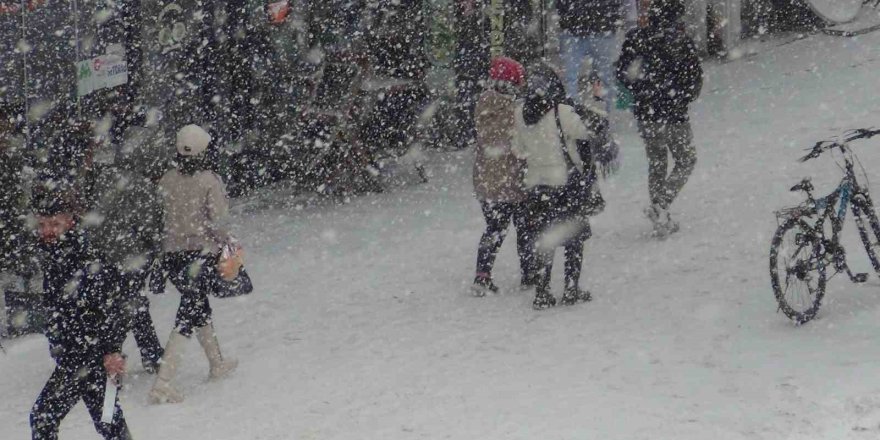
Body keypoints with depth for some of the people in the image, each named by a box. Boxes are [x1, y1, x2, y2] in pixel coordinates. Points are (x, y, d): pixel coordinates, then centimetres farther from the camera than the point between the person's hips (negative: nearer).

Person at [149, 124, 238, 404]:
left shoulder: (166, 181, 0)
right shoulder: (210, 181, -12)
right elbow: (216, 221, -16)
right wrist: (228, 241, 1)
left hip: (172, 253, 5)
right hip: (203, 253, -5)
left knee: (198, 306, 24)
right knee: (188, 315, -6)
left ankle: (217, 363, 40)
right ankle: (163, 381, -17)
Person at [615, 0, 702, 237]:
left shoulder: (635, 38, -3)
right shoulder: (681, 41, -14)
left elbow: (622, 74, 3)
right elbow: (695, 80, -10)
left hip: (645, 112, 4)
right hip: (673, 114, -4)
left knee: (656, 162, 18)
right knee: (686, 160, 14)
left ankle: (661, 220, 21)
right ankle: (661, 205, -4)